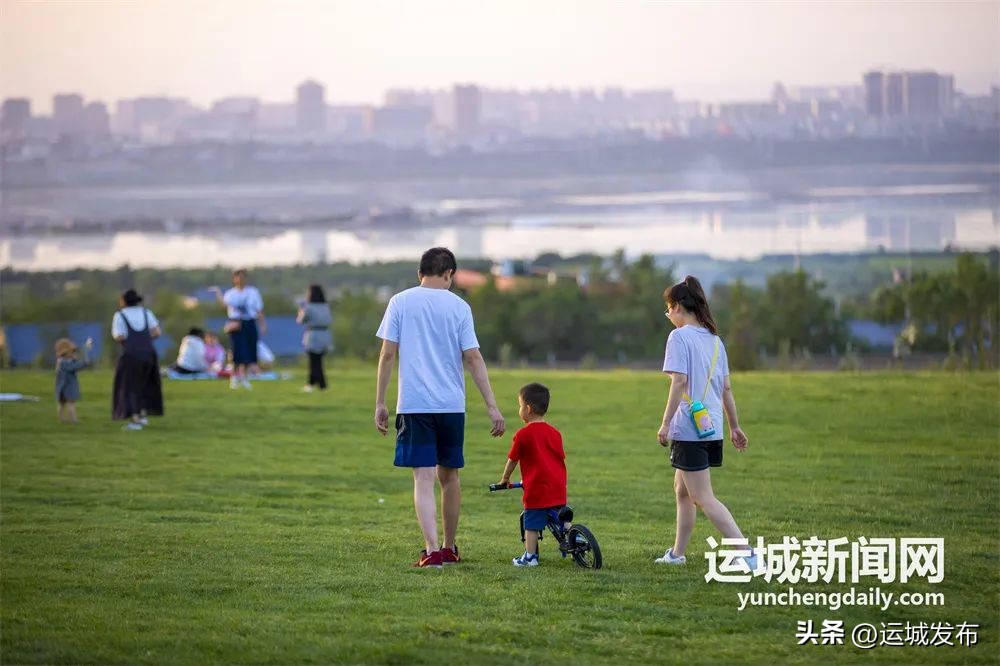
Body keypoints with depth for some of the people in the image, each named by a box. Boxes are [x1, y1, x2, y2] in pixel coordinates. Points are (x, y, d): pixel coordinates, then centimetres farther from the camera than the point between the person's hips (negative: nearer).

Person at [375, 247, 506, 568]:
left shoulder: (400, 302, 2)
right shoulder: (458, 306, 2)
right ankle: (450, 548, 26)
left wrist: (380, 403, 4)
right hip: (451, 405, 1)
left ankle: (432, 551, -17)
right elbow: (473, 357, -3)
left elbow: (387, 354, -2)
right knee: (449, 475, 15)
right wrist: (492, 407, -2)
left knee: (424, 477, -4)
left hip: (413, 405, -1)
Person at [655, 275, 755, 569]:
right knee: (682, 488, 23)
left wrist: (665, 423, -17)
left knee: (703, 498, -7)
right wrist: (734, 426, 21)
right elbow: (726, 388, 16)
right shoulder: (714, 339, 13)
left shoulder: (680, 337, -10)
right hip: (711, 427, 8)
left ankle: (746, 553, -17)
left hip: (689, 428, -8)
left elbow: (679, 382, -19)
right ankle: (677, 553, 30)